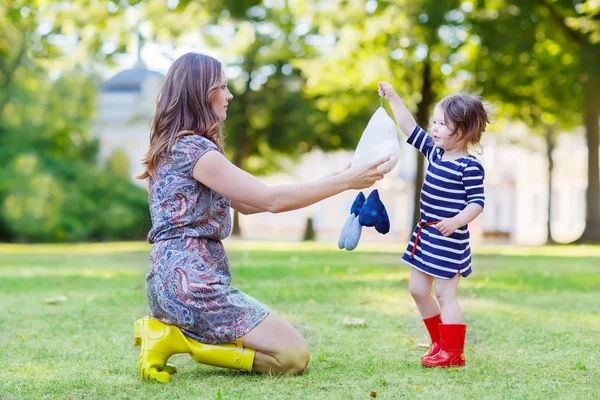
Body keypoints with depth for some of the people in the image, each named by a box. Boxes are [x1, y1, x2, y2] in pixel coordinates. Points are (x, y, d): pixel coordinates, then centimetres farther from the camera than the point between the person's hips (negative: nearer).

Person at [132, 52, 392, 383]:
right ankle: (176, 339, -8)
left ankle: (168, 330, 8)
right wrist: (344, 181, -11)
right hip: (191, 282, -10)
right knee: (294, 355, -6)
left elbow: (246, 203, 16)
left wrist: (325, 185, 11)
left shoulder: (177, 147, 16)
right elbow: (272, 199, -18)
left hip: (174, 278, 10)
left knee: (284, 344, 21)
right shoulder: (193, 148, -15)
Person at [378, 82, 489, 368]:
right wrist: (393, 99, 10)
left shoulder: (470, 167, -15)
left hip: (449, 240, -9)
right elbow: (410, 129, 14)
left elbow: (477, 203, -18)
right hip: (426, 236, 9)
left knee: (444, 293, -5)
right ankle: (439, 342, 26)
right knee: (418, 289, 14)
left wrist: (456, 221, -33)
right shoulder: (434, 152, 8)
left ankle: (453, 352, 5)